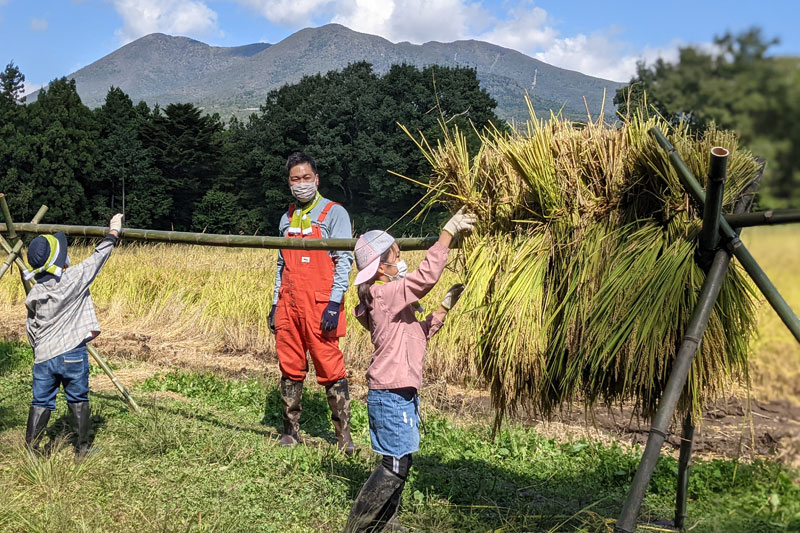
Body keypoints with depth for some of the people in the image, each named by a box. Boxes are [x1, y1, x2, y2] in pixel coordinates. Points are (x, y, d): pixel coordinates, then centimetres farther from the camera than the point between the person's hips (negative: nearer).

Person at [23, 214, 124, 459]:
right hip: (72, 354, -3)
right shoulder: (75, 278, -11)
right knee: (78, 401, 10)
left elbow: (31, 332, 10)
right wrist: (114, 231, 16)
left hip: (43, 356, 3)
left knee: (41, 403, 11)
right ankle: (82, 449, 17)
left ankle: (30, 451, 11)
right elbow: (98, 256, 2)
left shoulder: (33, 296, 2)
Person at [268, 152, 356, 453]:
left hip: (319, 304, -5)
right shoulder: (287, 218, 18)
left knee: (330, 369, -5)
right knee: (290, 369, 9)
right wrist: (276, 303, 14)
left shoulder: (333, 213, 0)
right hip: (289, 304, 6)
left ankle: (343, 435, 1)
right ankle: (290, 431, 19)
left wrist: (334, 303, -15)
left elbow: (344, 261, -6)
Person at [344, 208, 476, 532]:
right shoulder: (385, 294, -17)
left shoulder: (389, 299, 15)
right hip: (392, 395, -10)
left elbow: (420, 334, 20)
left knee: (398, 463, 16)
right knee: (396, 465, -6)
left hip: (399, 393, 10)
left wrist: (445, 307, 13)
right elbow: (426, 275, -29)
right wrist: (448, 232, -23)